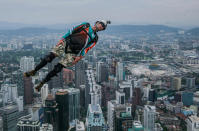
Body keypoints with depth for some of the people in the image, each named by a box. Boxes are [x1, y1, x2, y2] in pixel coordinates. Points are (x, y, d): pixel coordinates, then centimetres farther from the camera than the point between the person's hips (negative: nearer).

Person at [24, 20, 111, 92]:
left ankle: (42, 83, 5)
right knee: (49, 57, -16)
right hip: (65, 44, 0)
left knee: (57, 69, -9)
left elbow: (86, 49, 2)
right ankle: (34, 71, 3)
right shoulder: (85, 26, 13)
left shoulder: (94, 38, 13)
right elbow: (72, 31, 9)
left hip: (72, 53, 0)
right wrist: (62, 39, 0)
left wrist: (79, 57, -10)